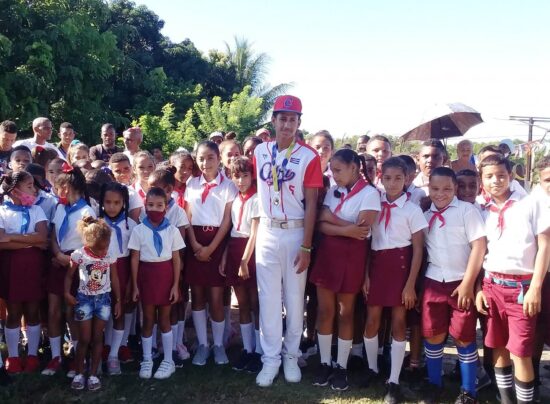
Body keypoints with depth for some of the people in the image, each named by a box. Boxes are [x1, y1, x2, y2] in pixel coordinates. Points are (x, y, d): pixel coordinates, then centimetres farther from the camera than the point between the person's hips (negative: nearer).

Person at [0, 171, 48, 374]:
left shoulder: (36, 210, 4)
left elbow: (42, 237, -11)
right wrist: (31, 242, -17)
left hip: (33, 265, 2)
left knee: (33, 311, 8)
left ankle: (32, 355, 19)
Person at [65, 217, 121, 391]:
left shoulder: (110, 256, -6)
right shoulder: (79, 255, -12)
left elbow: (114, 279, 3)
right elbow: (69, 276, 0)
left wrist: (118, 301, 5)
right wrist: (67, 293, -15)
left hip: (103, 299, 2)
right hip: (84, 298, -1)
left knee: (97, 337, 6)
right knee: (84, 339, 2)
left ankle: (93, 374, 13)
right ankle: (79, 373, 16)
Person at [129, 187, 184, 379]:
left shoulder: (172, 230, -2)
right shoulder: (139, 230, -3)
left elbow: (176, 259, 0)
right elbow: (134, 258, 0)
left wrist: (175, 284, -3)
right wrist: (135, 285, -1)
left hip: (165, 276, 0)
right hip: (146, 276, 0)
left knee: (164, 319, 8)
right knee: (148, 319, 9)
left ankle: (168, 361, 19)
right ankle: (147, 360, 23)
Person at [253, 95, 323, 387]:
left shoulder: (309, 157, -6)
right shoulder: (260, 152, 5)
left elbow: (311, 204, -7)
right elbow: (256, 192, 11)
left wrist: (306, 247, -10)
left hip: (296, 233, -2)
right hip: (267, 233, 2)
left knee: (294, 298, 8)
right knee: (268, 298, 5)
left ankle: (291, 355, 22)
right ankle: (270, 358, 16)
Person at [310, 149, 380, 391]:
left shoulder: (369, 193, -7)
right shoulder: (332, 192, 9)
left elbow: (362, 231, -16)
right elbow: (322, 225, -1)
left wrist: (332, 217, -8)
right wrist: (346, 230, -18)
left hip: (352, 255, -4)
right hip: (327, 251, 5)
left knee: (345, 312, 7)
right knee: (325, 310, 7)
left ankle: (341, 366, 19)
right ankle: (325, 363, 20)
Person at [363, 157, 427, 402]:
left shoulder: (412, 209, -3)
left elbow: (418, 250, -4)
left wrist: (410, 284, -9)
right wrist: (365, 274, 1)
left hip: (400, 265, -3)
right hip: (376, 264, 3)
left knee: (398, 323, 2)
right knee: (372, 320, 7)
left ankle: (394, 381, 12)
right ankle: (372, 368, 29)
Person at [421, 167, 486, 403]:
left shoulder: (467, 210, -5)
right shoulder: (425, 215, 7)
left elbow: (479, 246, -10)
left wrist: (467, 283, -13)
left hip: (461, 283, -3)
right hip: (433, 282, 4)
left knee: (464, 338, 4)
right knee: (432, 335, 8)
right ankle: (434, 385, 25)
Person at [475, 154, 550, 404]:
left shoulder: (530, 205, -1)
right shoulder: (483, 213, 8)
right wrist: (478, 289, 4)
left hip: (521, 286, -3)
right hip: (492, 285, 4)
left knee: (520, 352, -5)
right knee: (498, 347, 11)